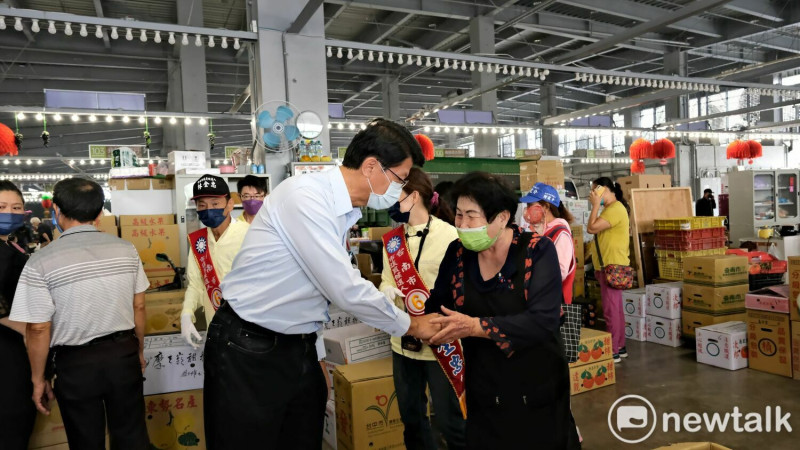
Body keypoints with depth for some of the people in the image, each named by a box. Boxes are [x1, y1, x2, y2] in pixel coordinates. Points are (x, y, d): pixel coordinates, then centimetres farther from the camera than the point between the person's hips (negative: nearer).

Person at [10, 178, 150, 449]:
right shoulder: (126, 250, -5)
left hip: (76, 363, -2)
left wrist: (38, 379, 4)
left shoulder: (41, 263, -15)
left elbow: (39, 329, -11)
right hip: (123, 354, 3)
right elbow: (139, 308, 2)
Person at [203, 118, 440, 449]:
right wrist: (410, 325, -9)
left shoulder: (343, 209, 4)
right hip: (248, 351, -8)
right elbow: (346, 291, -24)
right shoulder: (305, 197, -23)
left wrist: (316, 355, 17)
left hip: (299, 349, 8)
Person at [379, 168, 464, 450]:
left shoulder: (448, 235, -13)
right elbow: (387, 278, 10)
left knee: (447, 417, 6)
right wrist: (387, 290, -13)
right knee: (410, 415, 20)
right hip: (403, 340, 6)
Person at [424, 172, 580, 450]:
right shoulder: (458, 254, -5)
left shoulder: (538, 251, -16)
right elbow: (437, 307, 4)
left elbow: (544, 320, -26)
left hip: (537, 390, -2)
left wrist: (476, 326, -33)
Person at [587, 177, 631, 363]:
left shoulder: (615, 209, -15)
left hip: (612, 267, -11)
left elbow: (591, 228, -21)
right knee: (616, 308, 15)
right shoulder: (611, 209, 18)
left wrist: (595, 205, -15)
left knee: (611, 309, -6)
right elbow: (596, 229, 17)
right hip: (609, 266, 11)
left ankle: (613, 351, 0)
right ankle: (619, 347, 24)